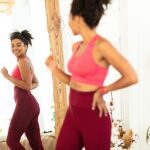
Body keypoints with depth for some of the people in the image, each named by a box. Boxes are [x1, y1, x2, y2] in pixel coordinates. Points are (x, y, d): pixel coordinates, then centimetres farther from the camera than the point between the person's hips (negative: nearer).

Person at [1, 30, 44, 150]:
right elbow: (35, 83, 28)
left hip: (25, 104, -10)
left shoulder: (23, 61, -10)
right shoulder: (27, 61, 19)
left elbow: (27, 85, -18)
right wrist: (25, 88, 11)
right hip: (30, 104, 10)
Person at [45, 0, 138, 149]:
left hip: (93, 115, -7)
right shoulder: (77, 46, 6)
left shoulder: (101, 45, -18)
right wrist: (54, 69, 4)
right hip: (73, 111, 8)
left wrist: (102, 91, -9)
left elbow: (132, 77, -17)